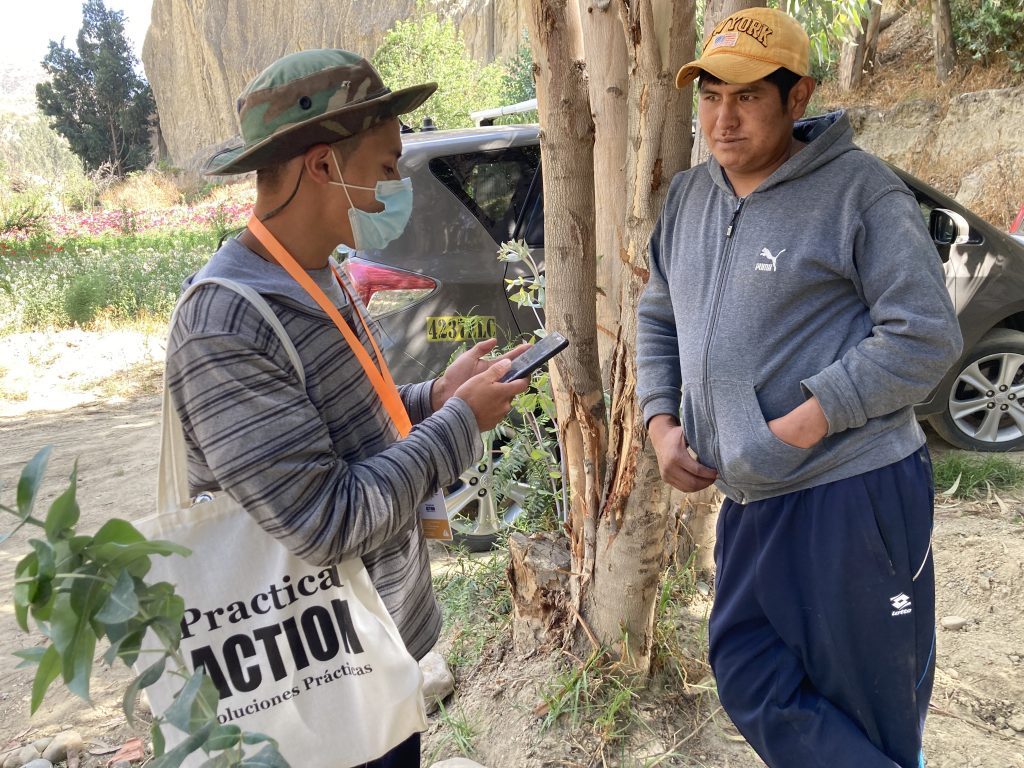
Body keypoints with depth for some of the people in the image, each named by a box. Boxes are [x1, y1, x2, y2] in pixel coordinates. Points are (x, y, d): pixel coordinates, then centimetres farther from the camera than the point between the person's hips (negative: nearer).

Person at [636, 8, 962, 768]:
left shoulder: (860, 190, -9)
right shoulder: (689, 195, 10)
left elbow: (925, 338, -13)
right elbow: (659, 316, 19)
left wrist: (802, 425, -19)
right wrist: (660, 420, 5)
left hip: (852, 495, -6)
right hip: (750, 502, 7)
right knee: (753, 685, 15)